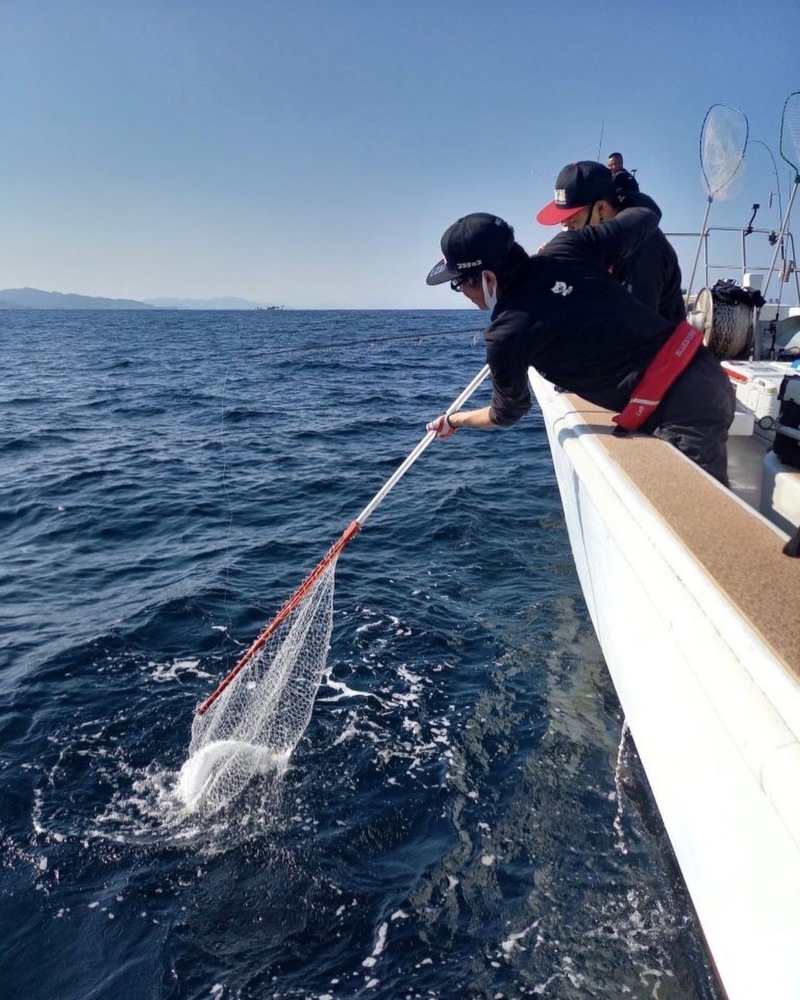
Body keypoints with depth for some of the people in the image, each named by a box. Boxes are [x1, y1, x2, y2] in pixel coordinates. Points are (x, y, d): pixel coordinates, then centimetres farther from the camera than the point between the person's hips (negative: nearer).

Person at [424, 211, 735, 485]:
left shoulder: (506, 334, -11)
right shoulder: (566, 248, 3)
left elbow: (507, 414, 9)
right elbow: (645, 217, 18)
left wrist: (454, 420, 29)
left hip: (681, 414, -8)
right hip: (708, 376, 8)